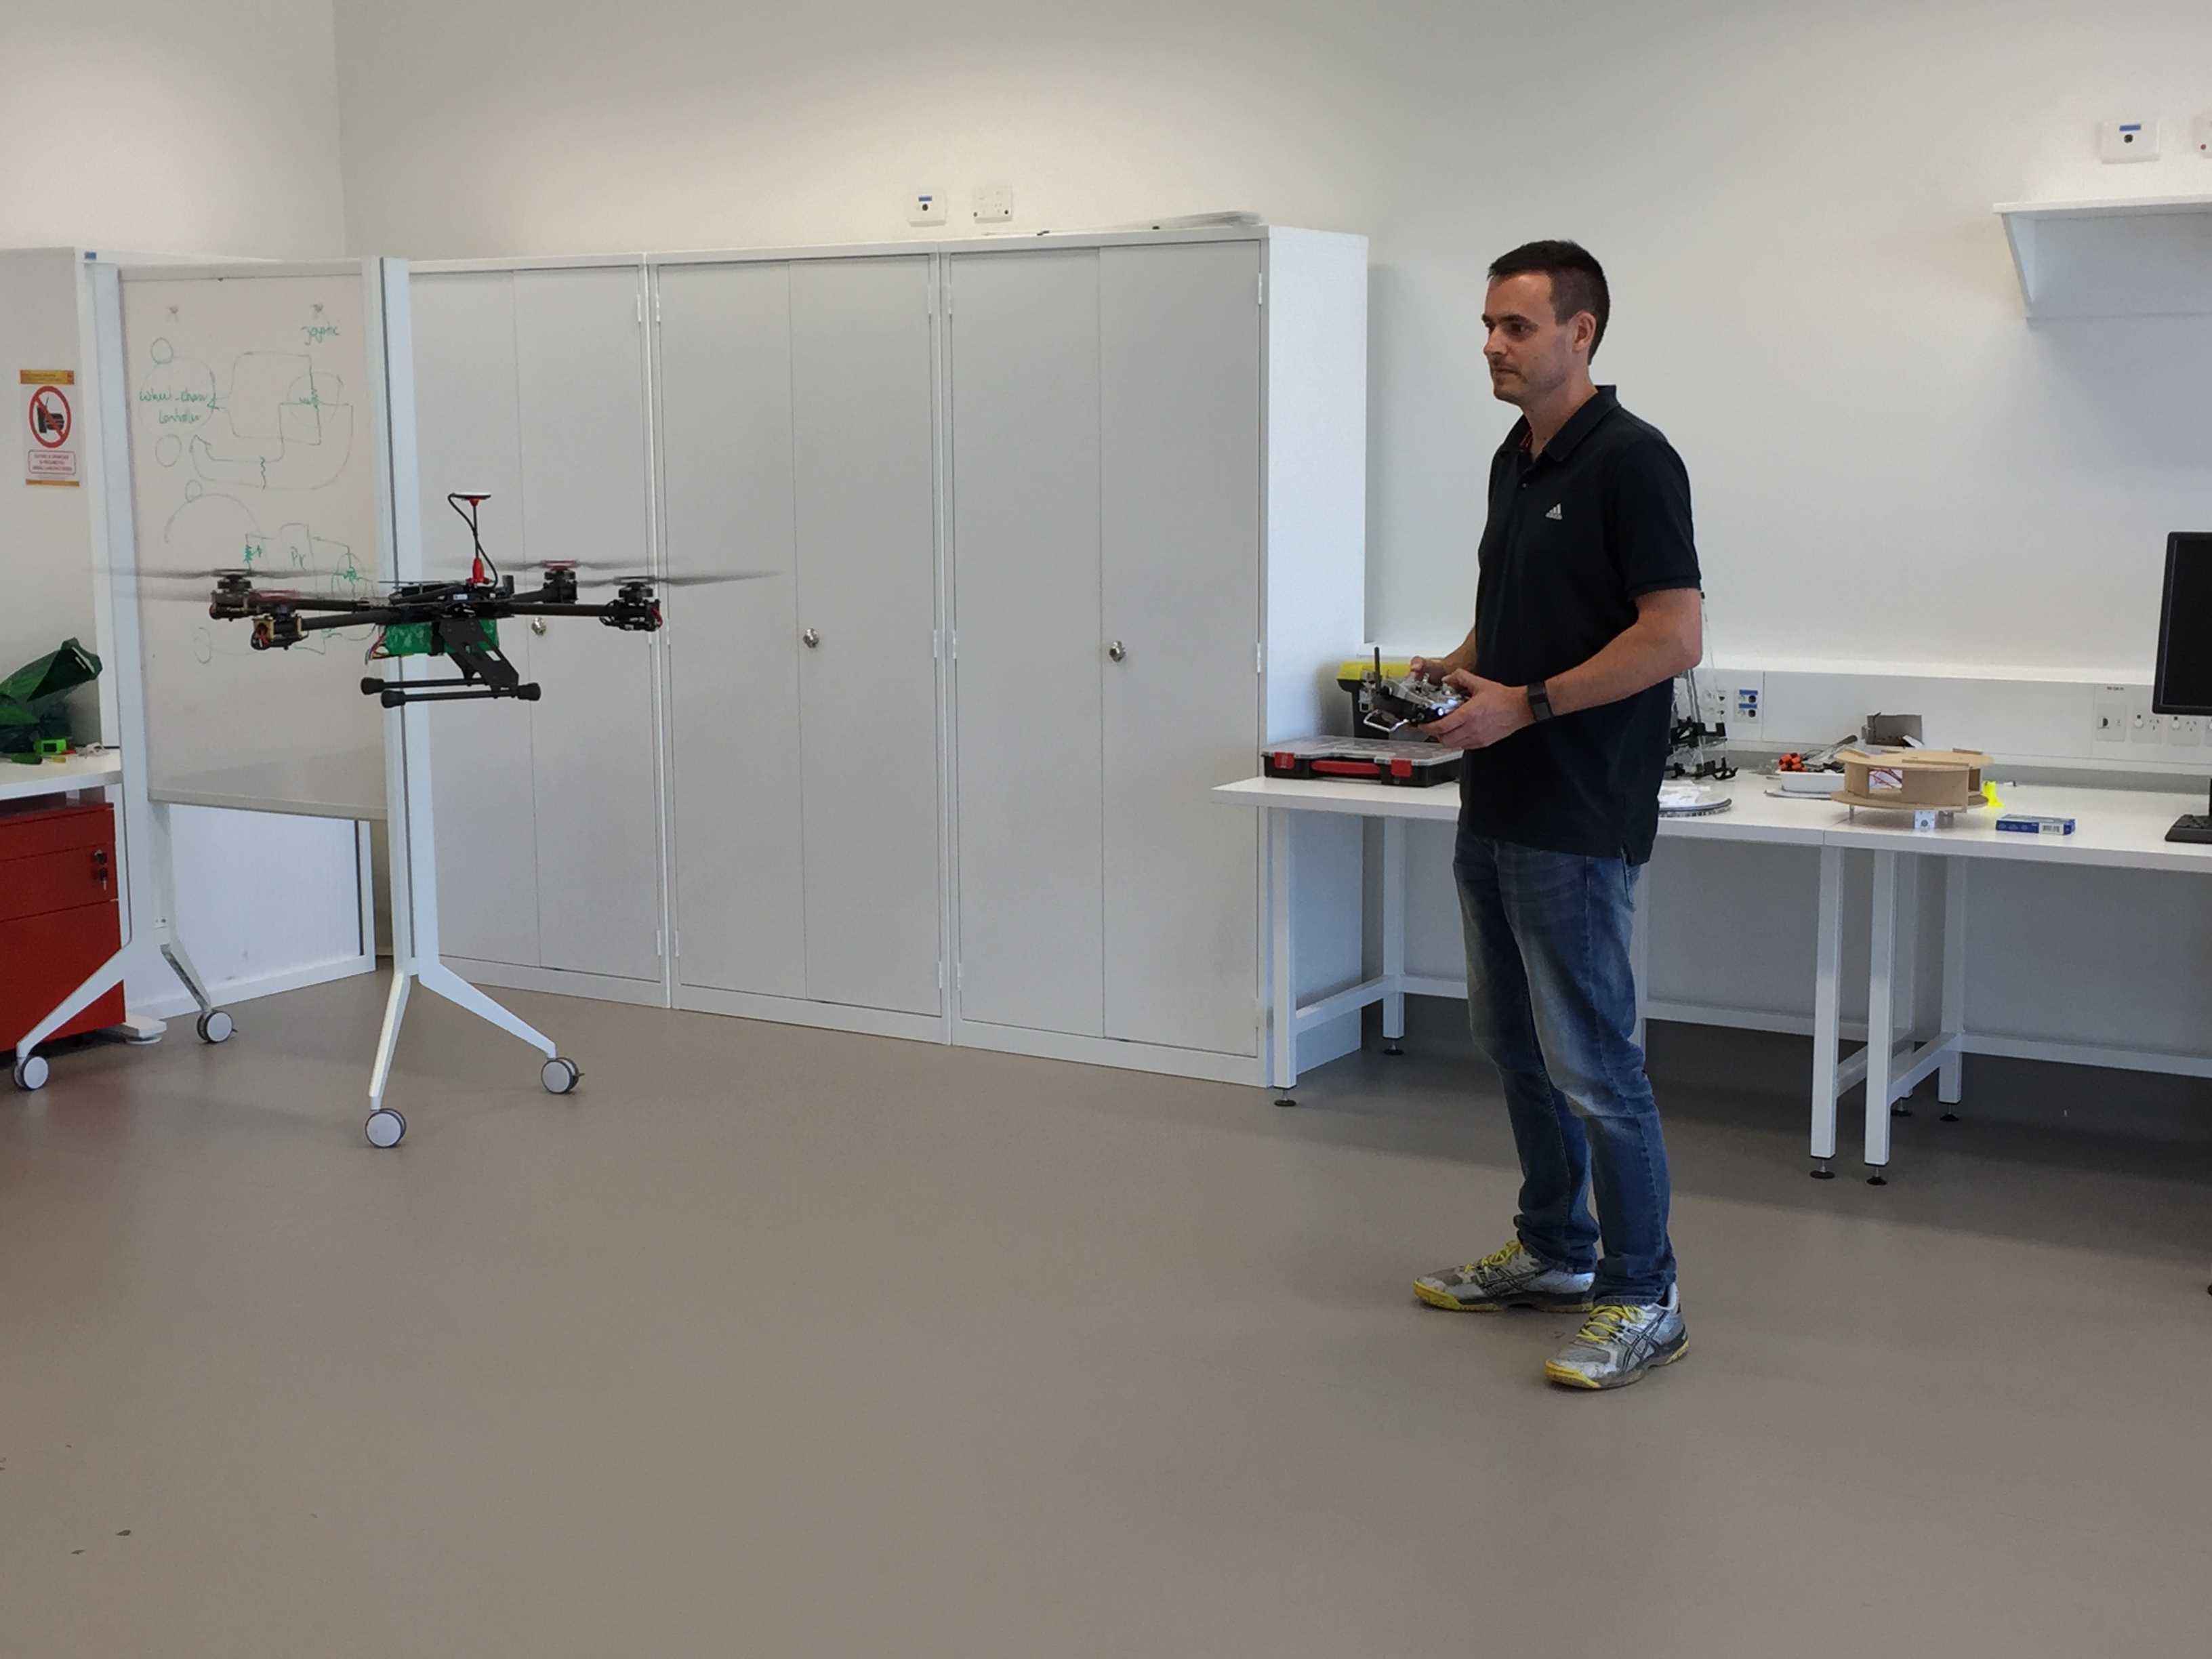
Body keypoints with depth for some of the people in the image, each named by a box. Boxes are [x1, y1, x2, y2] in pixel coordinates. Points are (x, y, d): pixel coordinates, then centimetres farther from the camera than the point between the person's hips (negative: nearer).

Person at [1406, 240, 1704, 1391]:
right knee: (1515, 1041, 16)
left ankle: (1643, 1298, 7)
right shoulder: (1514, 460, 13)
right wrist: (1456, 669, 4)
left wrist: (1524, 702, -21)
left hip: (1576, 823, -10)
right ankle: (1552, 1250, 30)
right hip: (1494, 810, 10)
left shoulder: (1632, 460, -15)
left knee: (1592, 1061, -4)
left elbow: (1674, 638, -20)